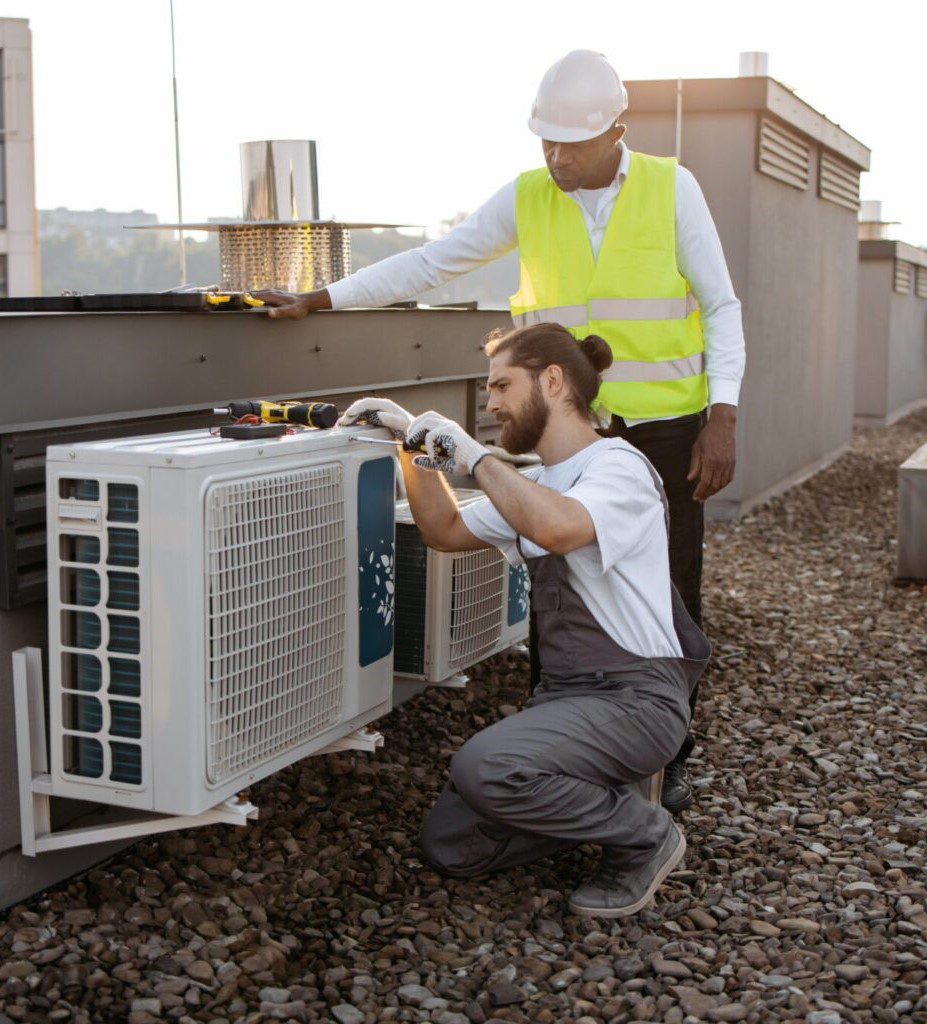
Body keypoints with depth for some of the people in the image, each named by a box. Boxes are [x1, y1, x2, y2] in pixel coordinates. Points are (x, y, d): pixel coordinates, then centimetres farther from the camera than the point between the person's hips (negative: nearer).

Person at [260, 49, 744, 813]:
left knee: (669, 598, 6)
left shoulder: (672, 189, -1)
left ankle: (670, 756, 22)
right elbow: (428, 265, 6)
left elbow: (721, 307, 0)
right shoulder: (526, 199, 3)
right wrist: (319, 299, 1)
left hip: (666, 430, -1)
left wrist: (723, 419, -9)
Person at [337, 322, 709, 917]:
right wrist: (416, 445, 10)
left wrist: (476, 456, -23)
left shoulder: (619, 467, -12)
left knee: (482, 767, -31)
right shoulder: (535, 486, 18)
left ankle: (644, 836, -7)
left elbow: (558, 528, -34)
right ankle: (606, 796, 13)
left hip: (636, 698, -8)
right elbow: (446, 532, 23)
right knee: (449, 846, -3)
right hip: (563, 695, 8)